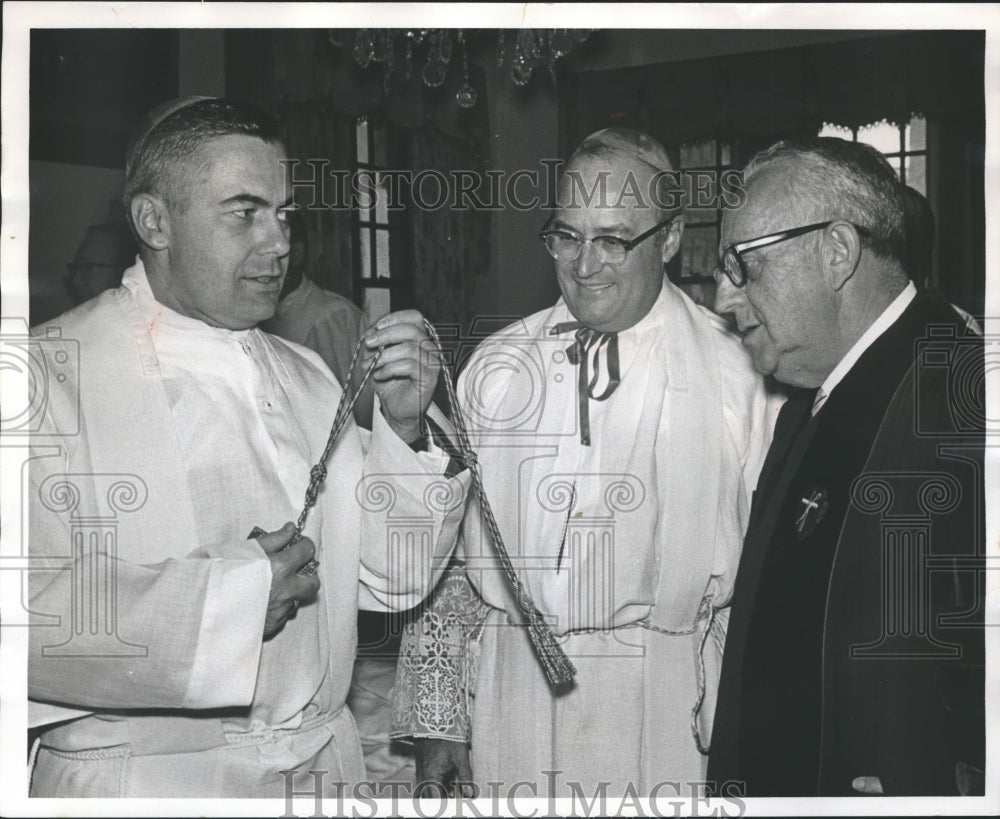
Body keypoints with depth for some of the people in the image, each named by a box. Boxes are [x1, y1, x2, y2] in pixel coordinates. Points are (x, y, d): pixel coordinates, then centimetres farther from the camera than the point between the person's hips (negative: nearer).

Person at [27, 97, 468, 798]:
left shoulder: (306, 377, 7)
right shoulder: (59, 374, -15)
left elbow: (392, 581, 7)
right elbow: (28, 608, -26)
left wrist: (403, 432, -7)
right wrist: (224, 599, -21)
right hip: (140, 782, -6)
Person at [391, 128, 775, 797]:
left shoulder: (735, 376, -6)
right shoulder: (497, 367, 4)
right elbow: (445, 550, 6)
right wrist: (436, 722, 5)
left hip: (663, 717, -2)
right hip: (511, 709, 3)